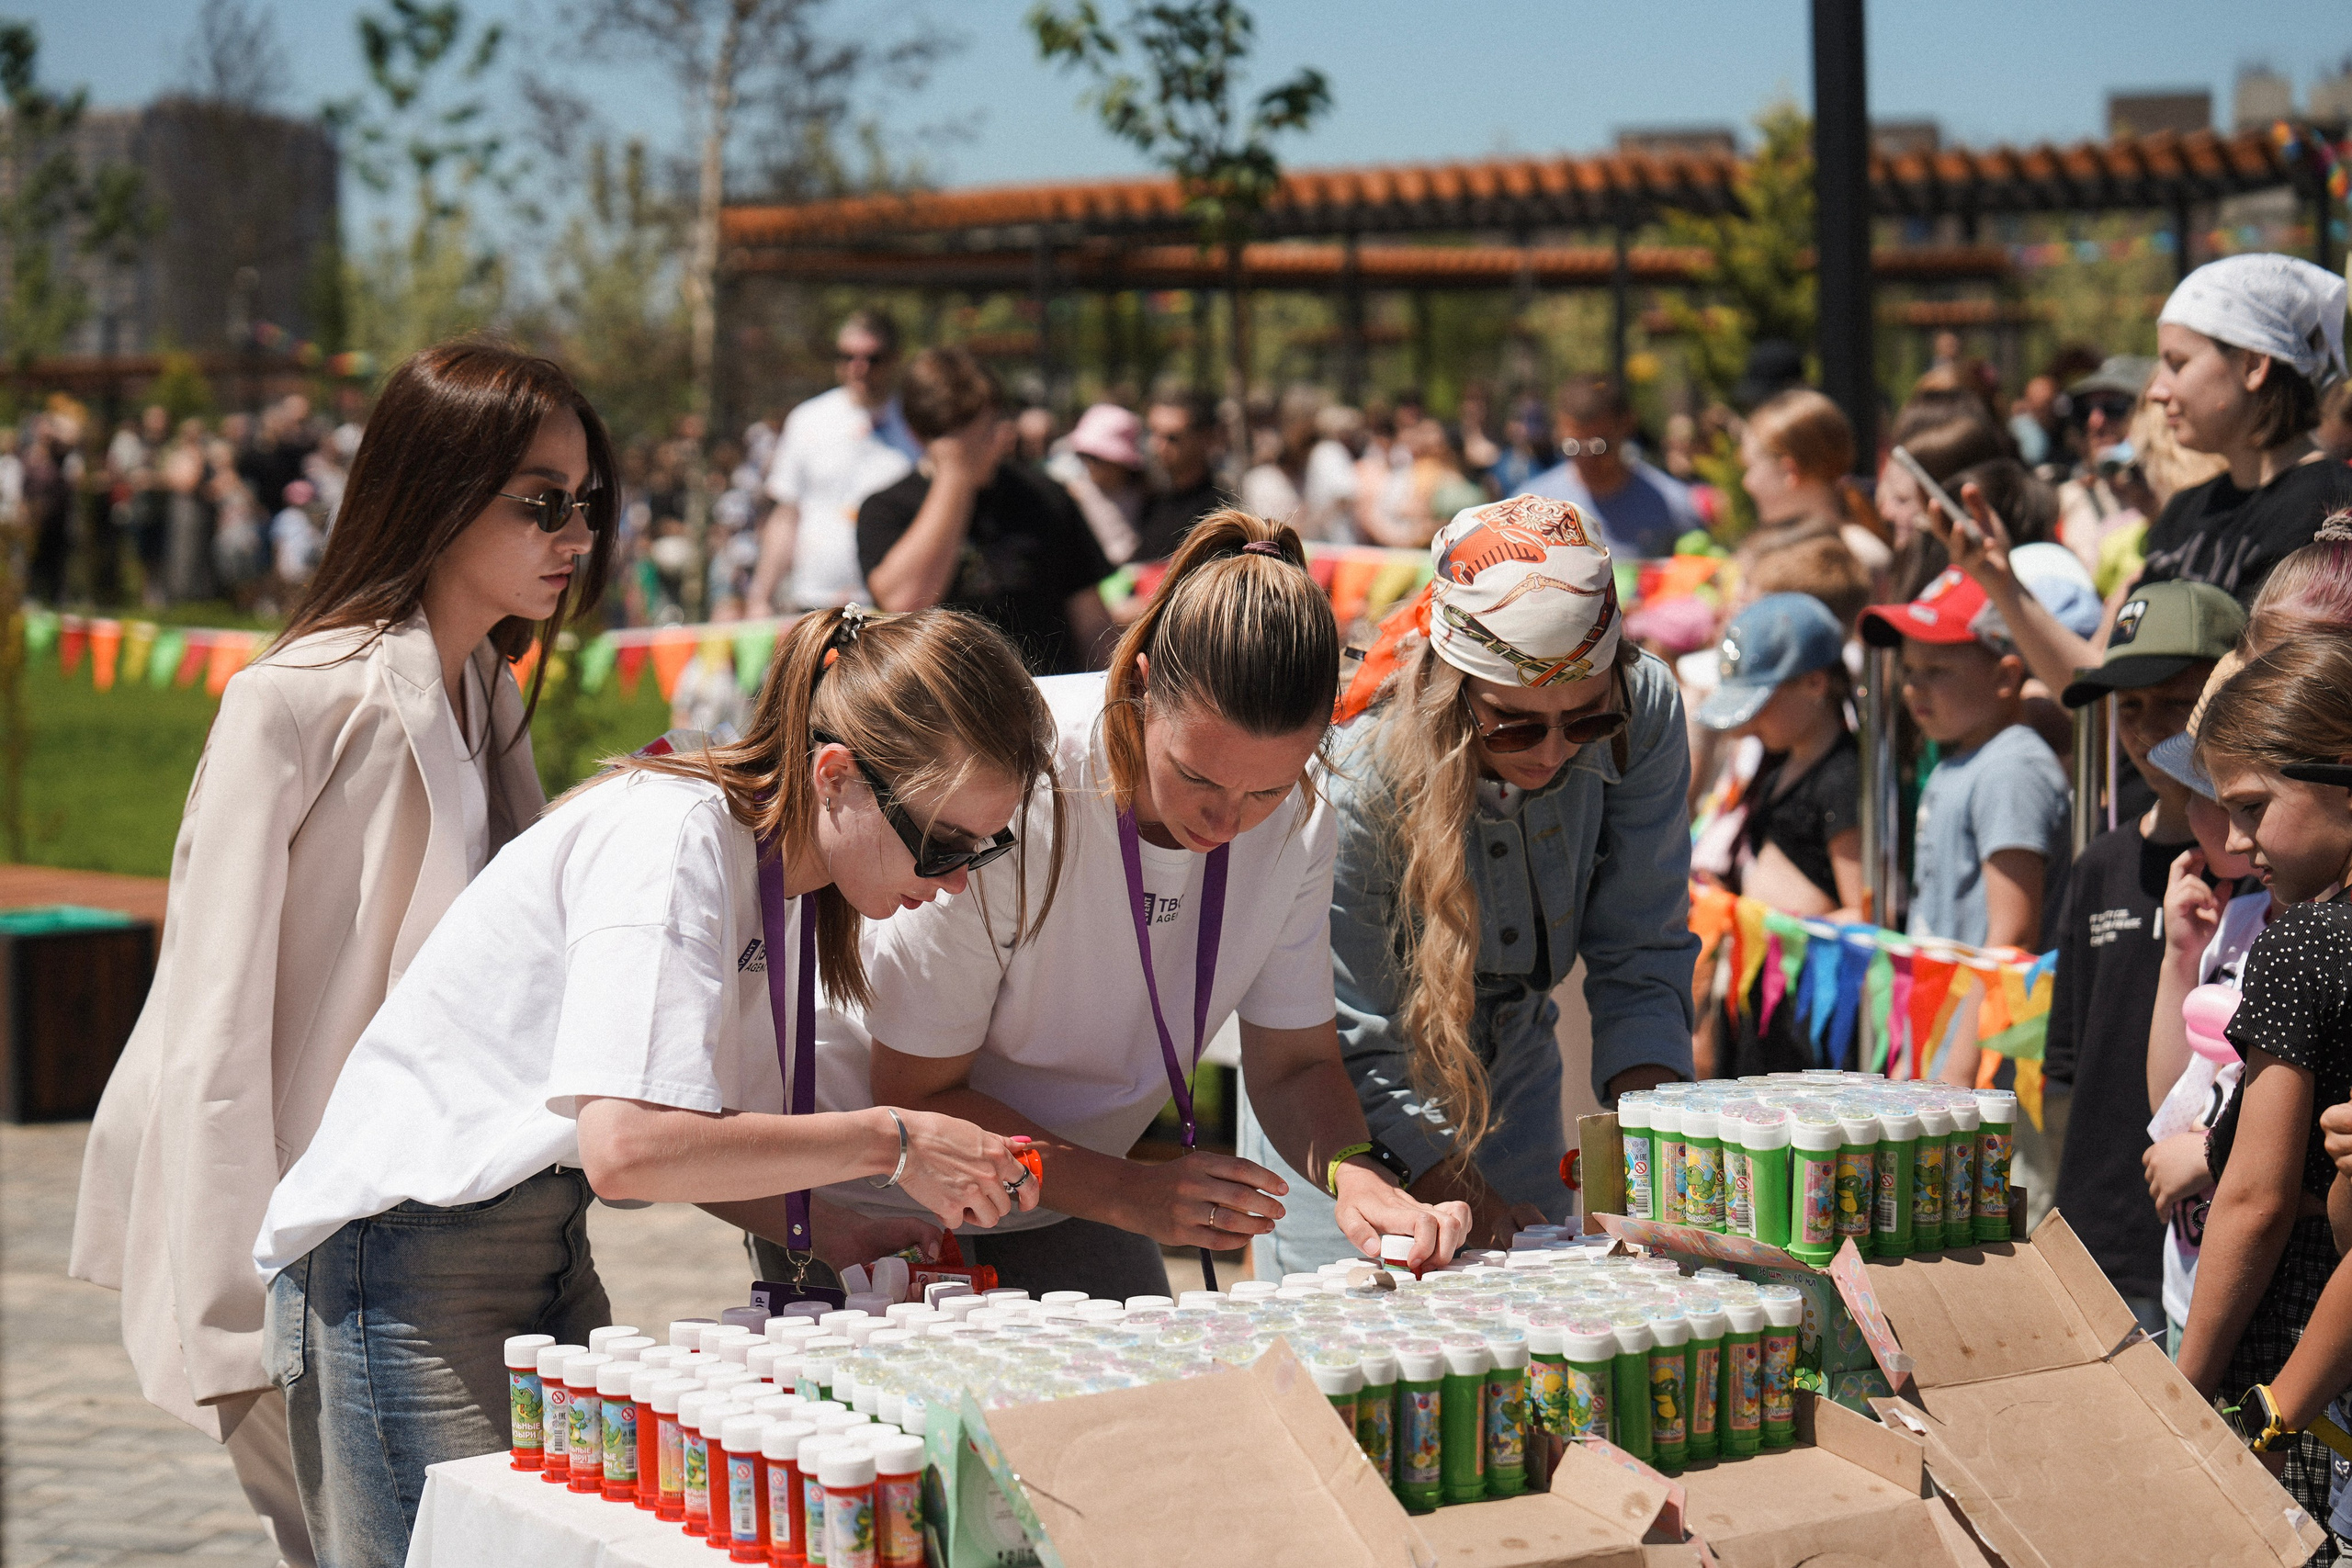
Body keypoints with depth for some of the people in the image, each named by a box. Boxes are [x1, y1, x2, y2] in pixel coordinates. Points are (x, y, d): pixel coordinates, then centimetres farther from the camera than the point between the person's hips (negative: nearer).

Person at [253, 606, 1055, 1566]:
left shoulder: (783, 877, 6)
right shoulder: (676, 834, -22)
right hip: (404, 1251, -9)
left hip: (552, 1263, 9)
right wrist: (888, 1142, -24)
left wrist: (823, 1235, -4)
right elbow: (624, 1147, -32)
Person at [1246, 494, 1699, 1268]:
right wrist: (1467, 1207, -30)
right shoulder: (1353, 776, -32)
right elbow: (1357, 1050, -23)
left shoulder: (1644, 713, -23)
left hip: (1515, 1066, 4)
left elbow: (1641, 956, -15)